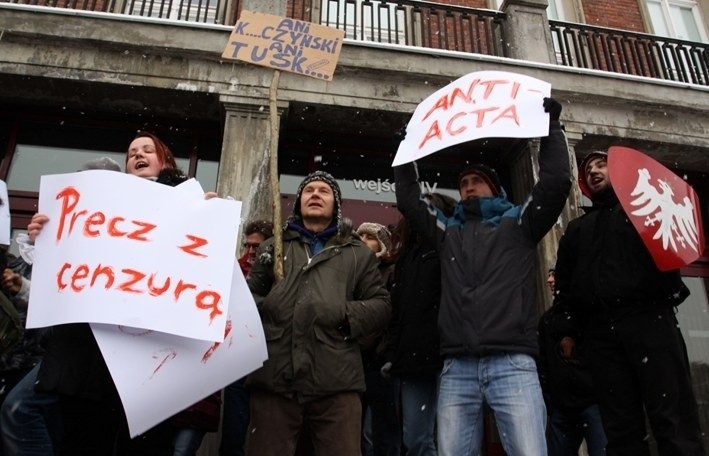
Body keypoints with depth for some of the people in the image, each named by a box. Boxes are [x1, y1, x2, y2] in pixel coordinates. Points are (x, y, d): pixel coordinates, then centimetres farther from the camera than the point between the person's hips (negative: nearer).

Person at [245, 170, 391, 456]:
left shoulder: (358, 253, 18)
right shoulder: (273, 248, 23)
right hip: (274, 378, 1)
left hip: (336, 381, -1)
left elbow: (381, 306, 10)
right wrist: (263, 308, -6)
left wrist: (345, 313, -8)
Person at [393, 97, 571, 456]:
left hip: (512, 364, -3)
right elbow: (408, 199, 25)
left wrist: (551, 126, 9)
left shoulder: (517, 223, 14)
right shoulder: (447, 231, 24)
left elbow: (556, 181, 4)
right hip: (456, 368, 3)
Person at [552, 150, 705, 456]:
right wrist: (567, 329, 13)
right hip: (600, 331, 3)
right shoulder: (577, 229, 27)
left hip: (649, 319, -3)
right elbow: (564, 282, 22)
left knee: (673, 420, -9)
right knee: (620, 427, 1)